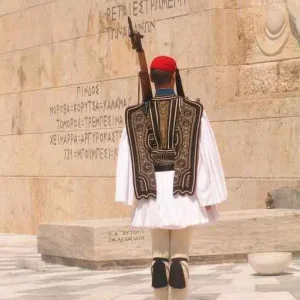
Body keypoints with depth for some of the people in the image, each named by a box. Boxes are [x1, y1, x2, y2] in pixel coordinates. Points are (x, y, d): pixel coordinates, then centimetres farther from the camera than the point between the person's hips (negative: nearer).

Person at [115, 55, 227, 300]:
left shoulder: (137, 114, 2)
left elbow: (128, 155, 0)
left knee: (160, 253, 8)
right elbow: (206, 152, -6)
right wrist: (210, 194, -2)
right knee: (180, 254, -2)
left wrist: (132, 194, 4)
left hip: (154, 190, 2)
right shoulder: (194, 110, -4)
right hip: (184, 191, -2)